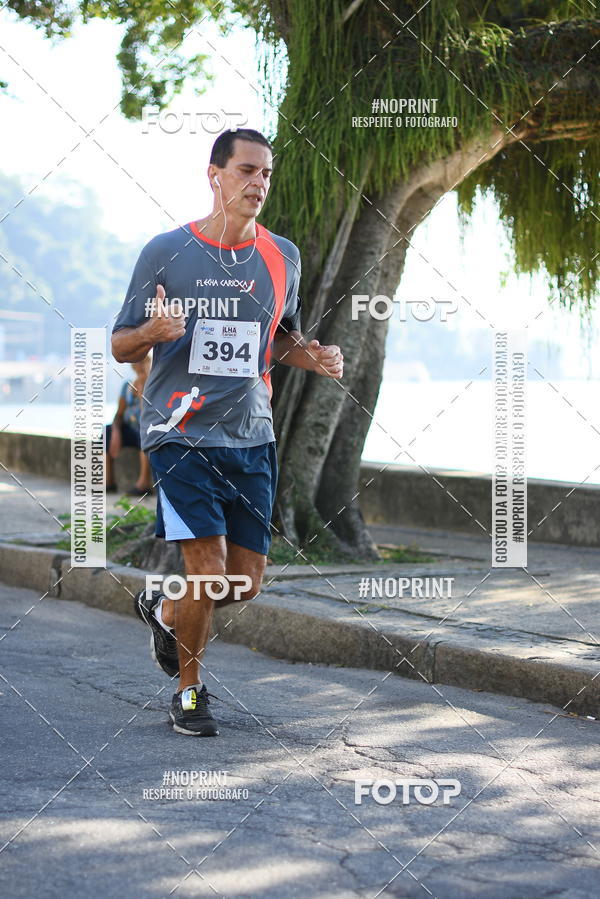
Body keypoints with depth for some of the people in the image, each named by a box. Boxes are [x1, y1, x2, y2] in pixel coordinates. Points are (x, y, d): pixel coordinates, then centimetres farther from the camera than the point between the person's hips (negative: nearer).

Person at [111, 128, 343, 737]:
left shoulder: (282, 257, 9)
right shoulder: (165, 252, -2)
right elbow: (121, 347, 2)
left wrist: (313, 357, 1)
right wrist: (154, 330, -20)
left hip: (251, 436, 4)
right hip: (180, 434, -4)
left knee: (246, 583, 4)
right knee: (208, 571, -12)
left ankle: (163, 608, 37)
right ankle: (189, 691, 13)